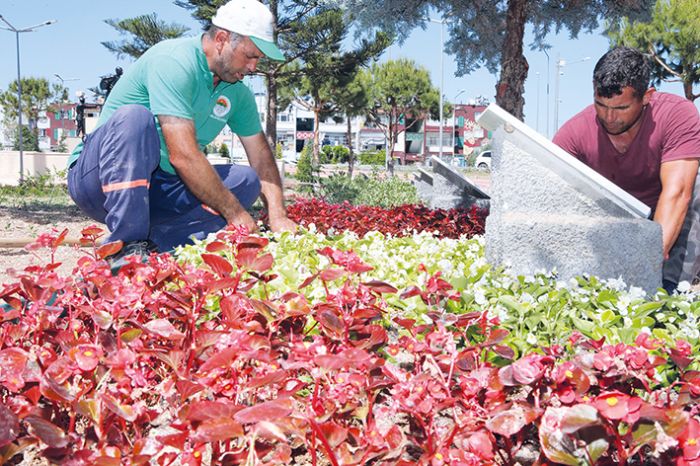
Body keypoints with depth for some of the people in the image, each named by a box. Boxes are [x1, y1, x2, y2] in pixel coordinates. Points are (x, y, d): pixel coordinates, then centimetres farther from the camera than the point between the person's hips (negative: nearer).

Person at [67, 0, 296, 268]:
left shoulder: (238, 92, 5)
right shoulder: (174, 62, -21)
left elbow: (261, 157, 7)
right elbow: (183, 156, -28)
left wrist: (277, 216, -10)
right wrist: (234, 212, -22)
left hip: (157, 189, 7)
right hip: (97, 175, -7)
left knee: (247, 181, -7)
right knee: (133, 117, -35)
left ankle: (155, 244, -20)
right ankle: (127, 245, -33)